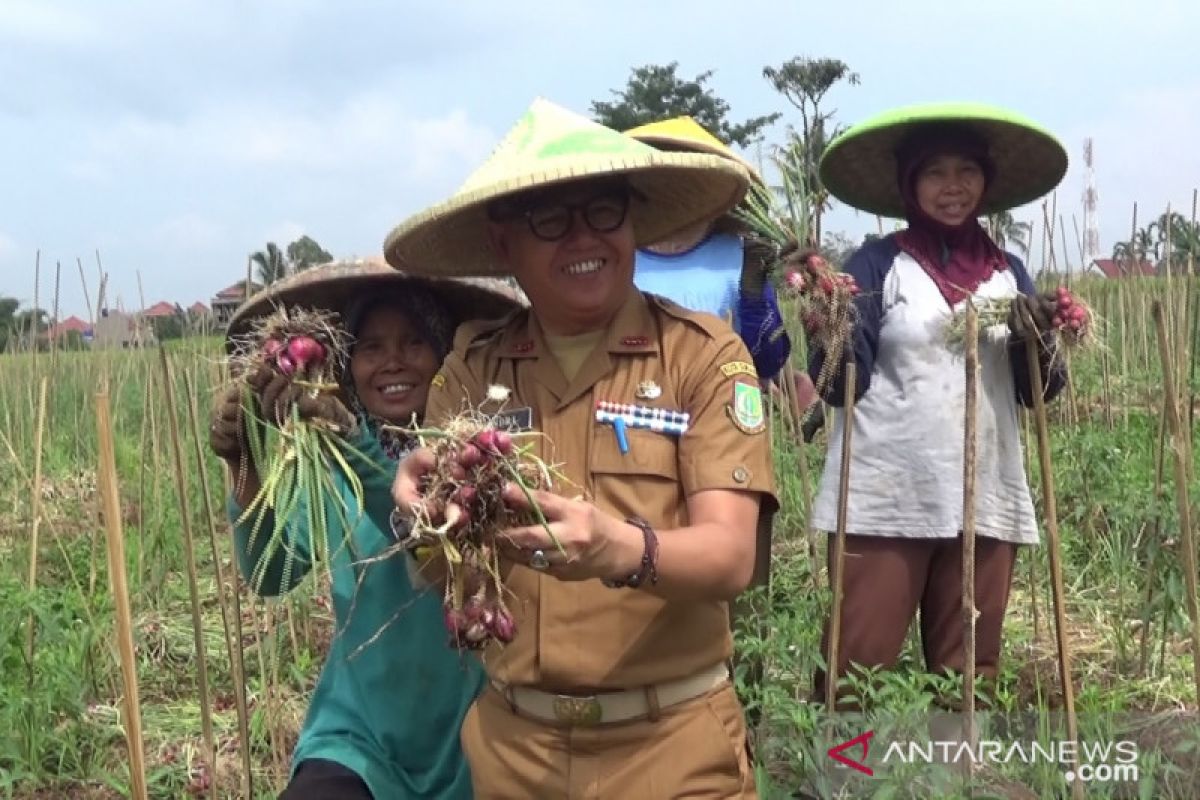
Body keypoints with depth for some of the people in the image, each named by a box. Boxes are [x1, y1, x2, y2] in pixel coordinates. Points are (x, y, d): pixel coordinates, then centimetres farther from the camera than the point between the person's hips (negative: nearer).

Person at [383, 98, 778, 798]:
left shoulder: (703, 354, -9)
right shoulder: (472, 367, -1)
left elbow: (730, 557, -17)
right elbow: (440, 572, -3)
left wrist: (619, 550, -36)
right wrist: (430, 514, -25)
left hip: (669, 743, -2)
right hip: (509, 742, 3)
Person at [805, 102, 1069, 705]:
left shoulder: (1007, 271, 11)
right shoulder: (879, 263, 0)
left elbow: (1038, 392, 11)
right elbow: (840, 384, -7)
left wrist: (1037, 339, -8)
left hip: (985, 502, 4)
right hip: (883, 501, -4)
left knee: (970, 673, 12)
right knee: (858, 669, -2)